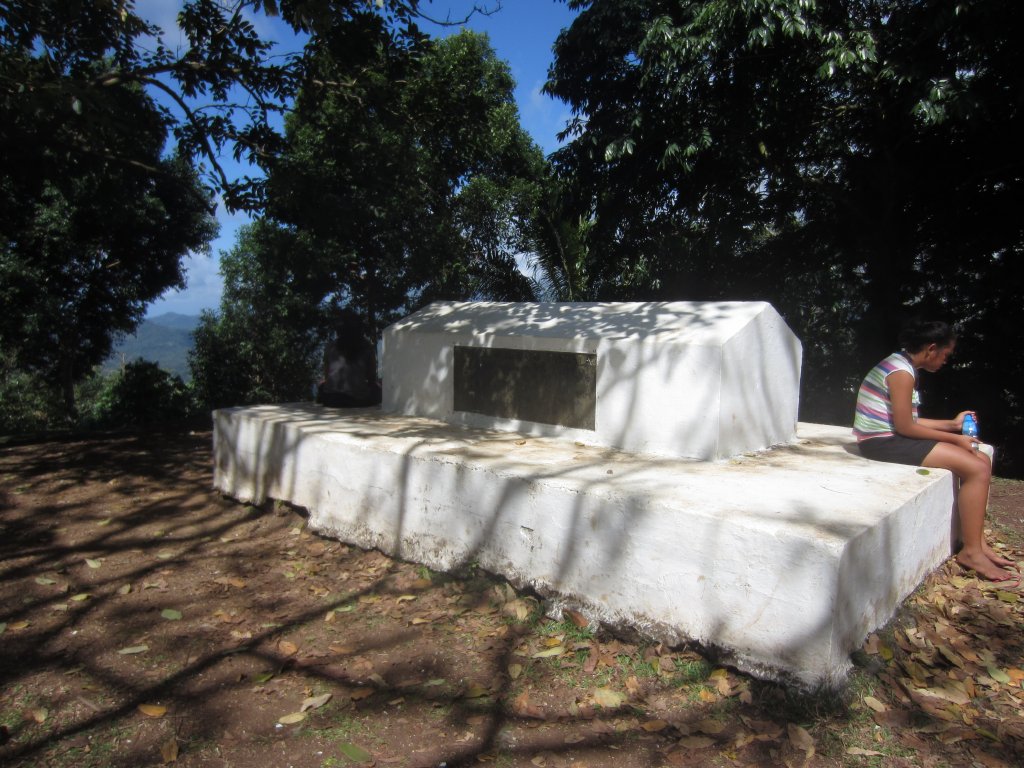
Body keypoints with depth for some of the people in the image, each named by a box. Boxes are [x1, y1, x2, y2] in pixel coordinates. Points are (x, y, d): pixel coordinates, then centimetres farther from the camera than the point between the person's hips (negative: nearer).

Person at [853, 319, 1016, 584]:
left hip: (893, 438, 11)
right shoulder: (902, 372, -17)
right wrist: (954, 438, -8)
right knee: (976, 469, -15)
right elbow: (904, 427, -18)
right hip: (882, 443, -11)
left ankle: (978, 544, 10)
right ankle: (971, 551, -3)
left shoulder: (903, 367, 15)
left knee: (982, 460, 8)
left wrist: (952, 424, 19)